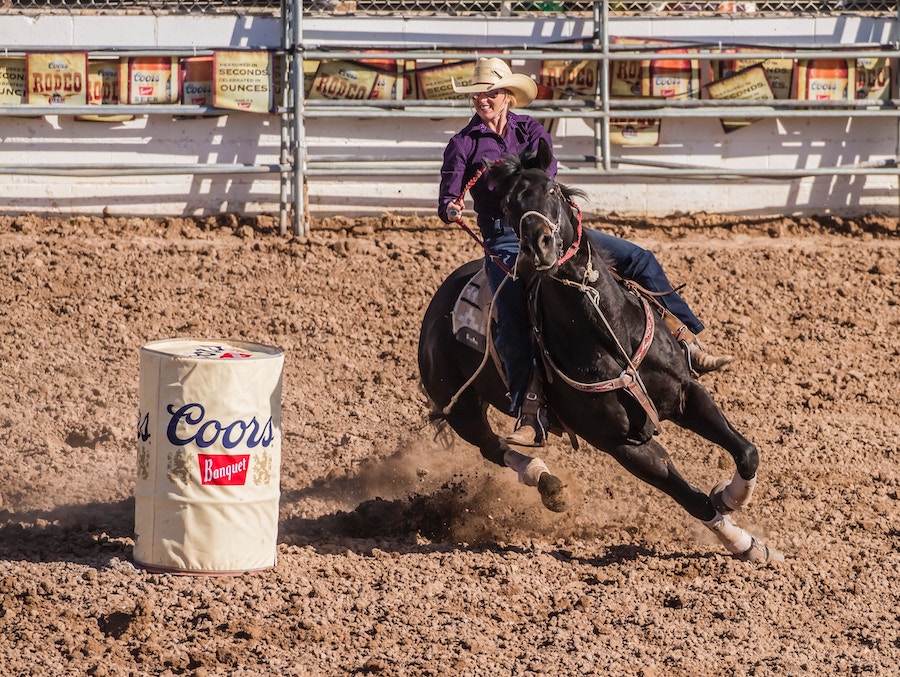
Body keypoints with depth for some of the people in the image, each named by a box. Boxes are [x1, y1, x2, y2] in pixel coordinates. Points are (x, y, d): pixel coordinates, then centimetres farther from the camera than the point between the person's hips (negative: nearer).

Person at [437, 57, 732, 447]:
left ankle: (688, 344, -1)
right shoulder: (463, 145, 2)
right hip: (505, 241, -3)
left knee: (639, 260, -7)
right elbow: (447, 201, -4)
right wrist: (451, 209, -29)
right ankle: (530, 418, -28)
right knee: (513, 322, -26)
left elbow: (546, 170, -10)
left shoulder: (529, 129, 8)